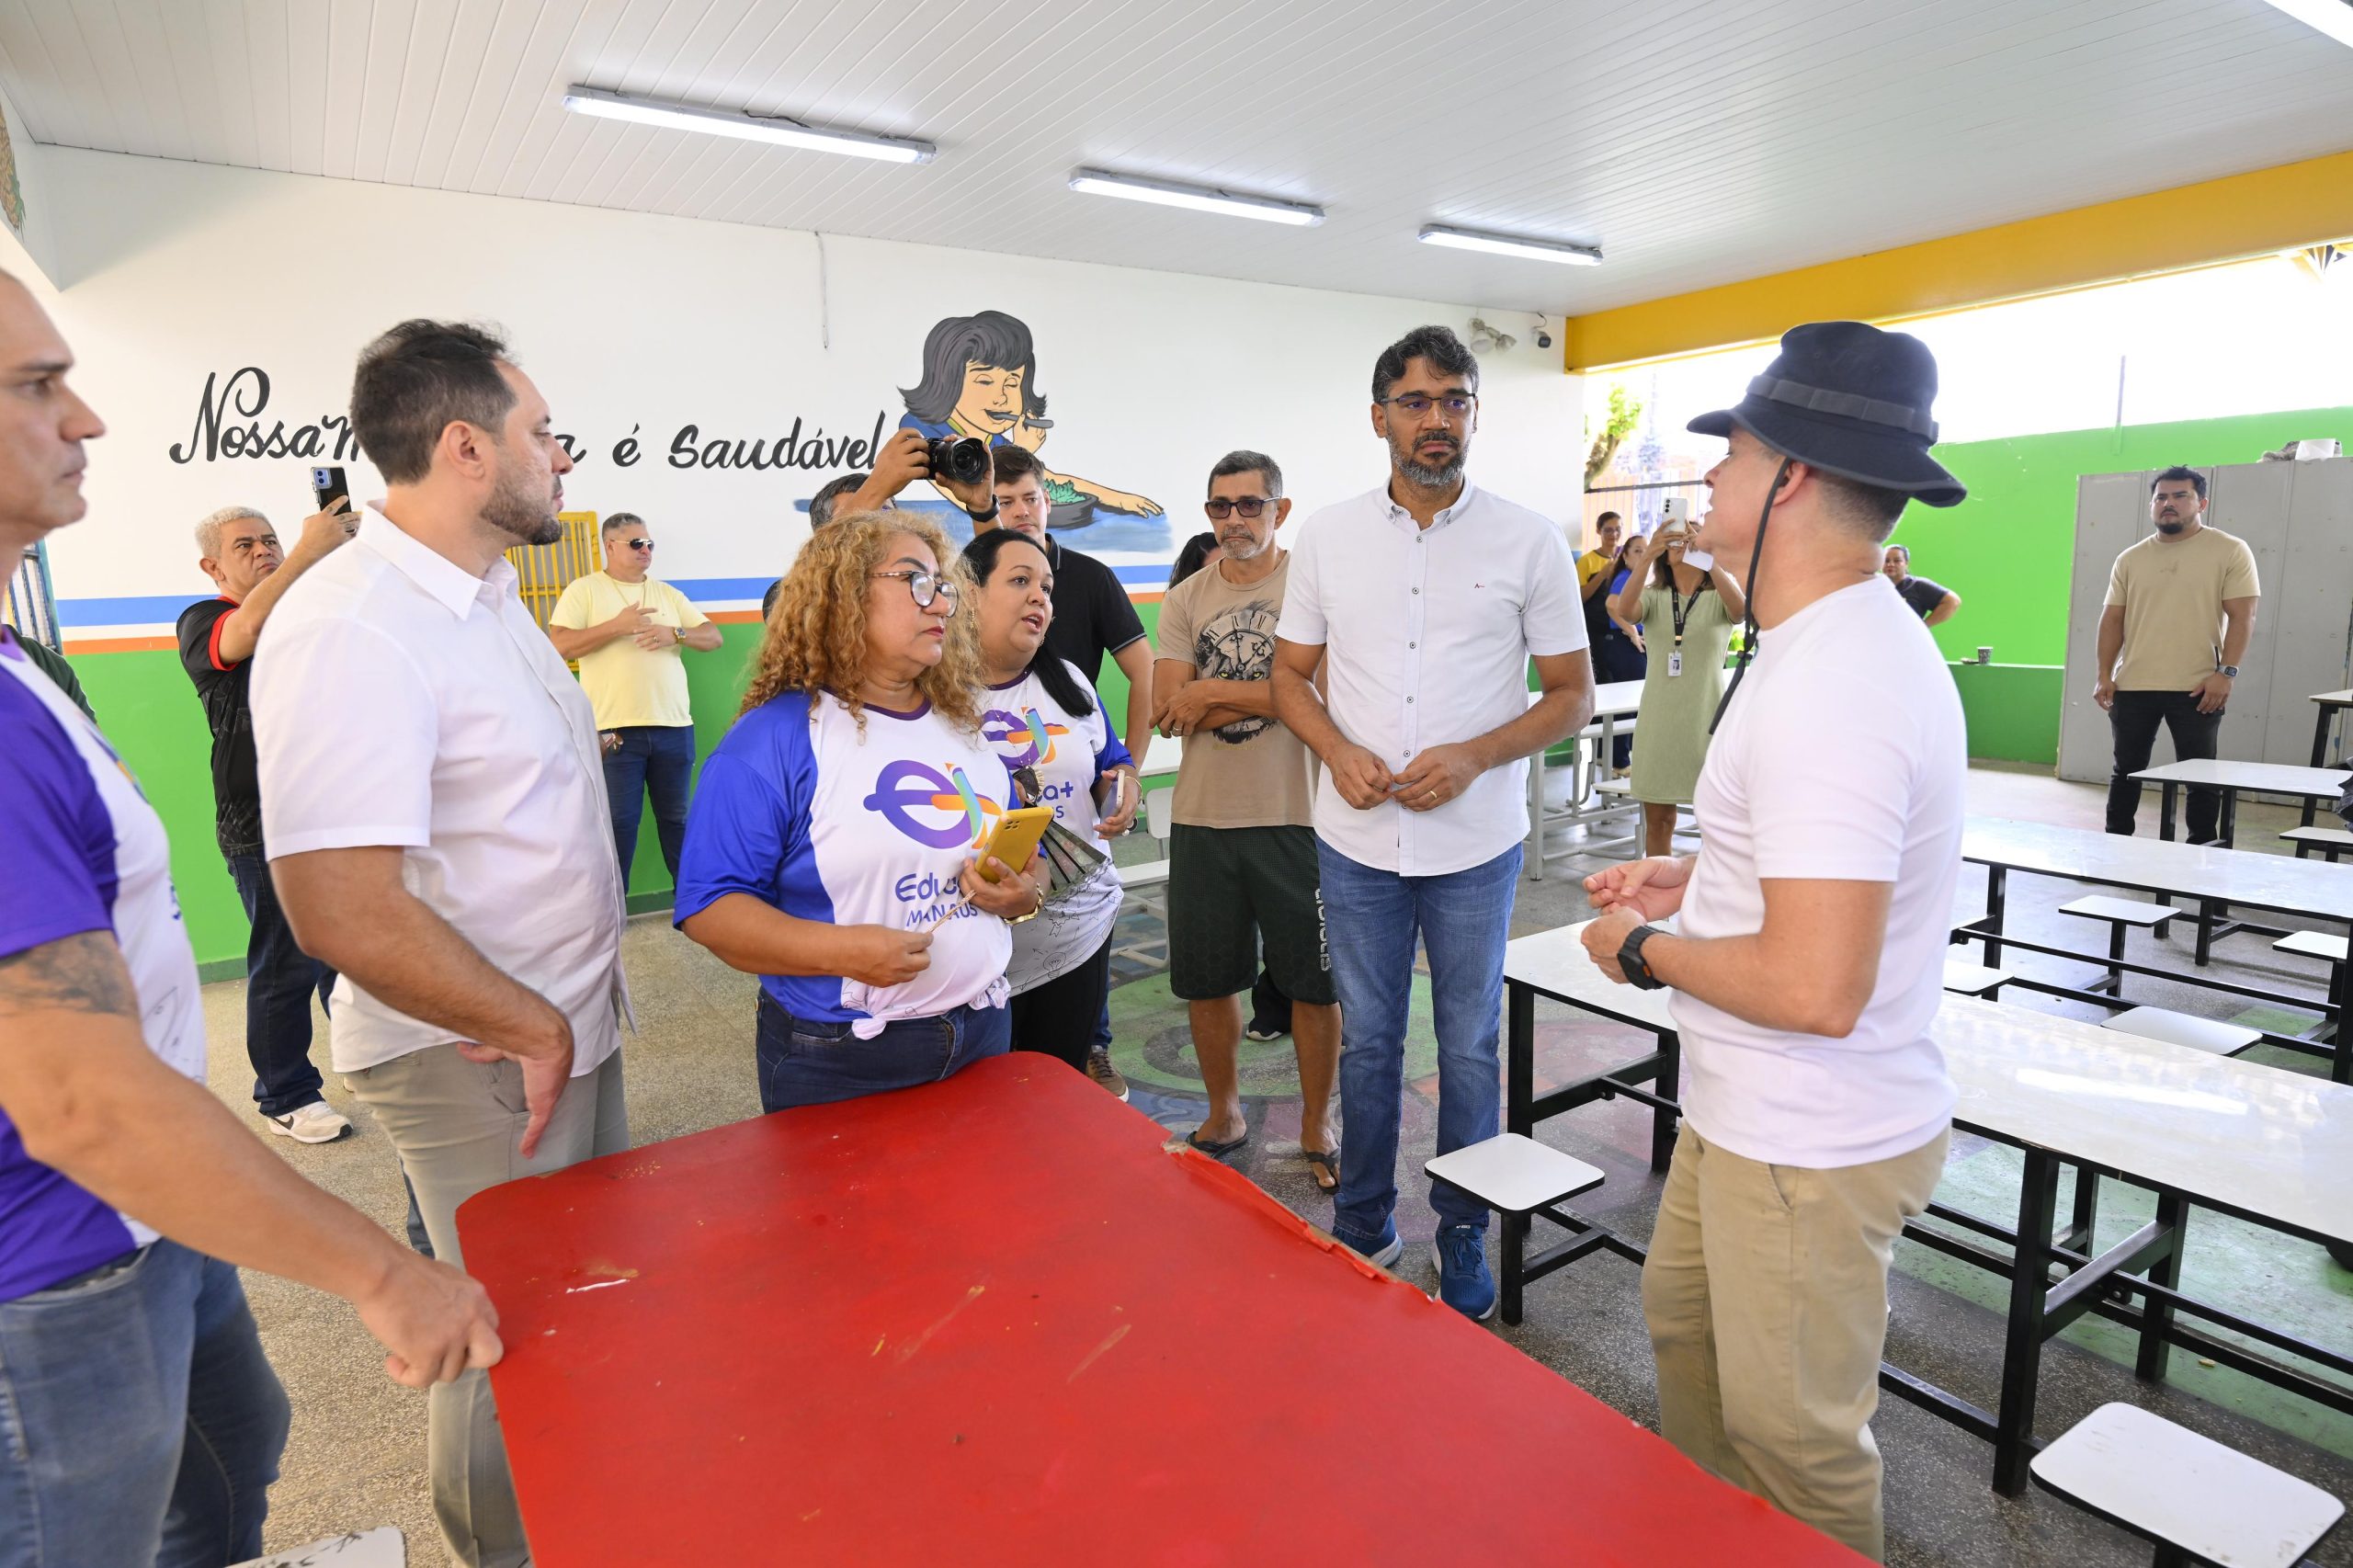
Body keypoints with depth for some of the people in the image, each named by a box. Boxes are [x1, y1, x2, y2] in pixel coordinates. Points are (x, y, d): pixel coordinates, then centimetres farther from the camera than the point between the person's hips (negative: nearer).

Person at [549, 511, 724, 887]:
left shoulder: (668, 594, 16)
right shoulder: (584, 590, 3)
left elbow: (713, 637, 11)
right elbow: (560, 645, -8)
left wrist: (675, 633, -9)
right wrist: (617, 626, -15)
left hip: (674, 726, 4)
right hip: (615, 729, -4)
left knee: (677, 817, 12)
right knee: (619, 822, 2)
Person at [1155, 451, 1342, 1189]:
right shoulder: (1186, 599, 7)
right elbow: (1168, 710, -3)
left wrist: (1214, 693, -11)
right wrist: (1267, 697, -13)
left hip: (1295, 817, -3)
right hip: (1202, 819, 4)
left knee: (1315, 982, 7)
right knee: (1206, 980, 14)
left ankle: (1316, 1125, 28)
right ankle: (1224, 1114, 35)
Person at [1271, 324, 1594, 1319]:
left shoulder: (1529, 542, -2)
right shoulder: (1327, 537, 3)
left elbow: (1572, 693, 0)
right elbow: (1290, 676, 9)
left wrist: (1474, 756, -16)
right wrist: (1339, 751, -11)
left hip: (1476, 842, -1)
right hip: (1356, 839, 2)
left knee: (1469, 1047, 12)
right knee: (1366, 1040, 15)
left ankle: (1464, 1237, 32)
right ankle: (1363, 1224, 35)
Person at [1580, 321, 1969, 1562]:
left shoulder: (1830, 687, -29)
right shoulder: (1852, 635, 6)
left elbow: (1817, 989, -32)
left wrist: (1644, 951, -16)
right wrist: (1694, 877, 9)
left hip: (1808, 1146, -11)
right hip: (1747, 1111, 11)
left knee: (1793, 1439, 11)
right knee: (1682, 1319, 27)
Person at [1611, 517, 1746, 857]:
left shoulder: (1720, 598, 2)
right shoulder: (1653, 596, 6)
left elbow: (1740, 609, -22)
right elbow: (1623, 611, -17)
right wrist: (1646, 557, -33)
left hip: (1706, 718, -2)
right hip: (1659, 720, 2)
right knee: (1657, 819, 8)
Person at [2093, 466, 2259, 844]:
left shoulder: (2231, 551, 1)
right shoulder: (2129, 559, 10)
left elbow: (2242, 617, -4)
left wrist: (2226, 672, -13)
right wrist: (2103, 675, 2)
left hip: (2197, 689, -3)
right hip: (2132, 686, 3)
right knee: (2126, 769, 10)